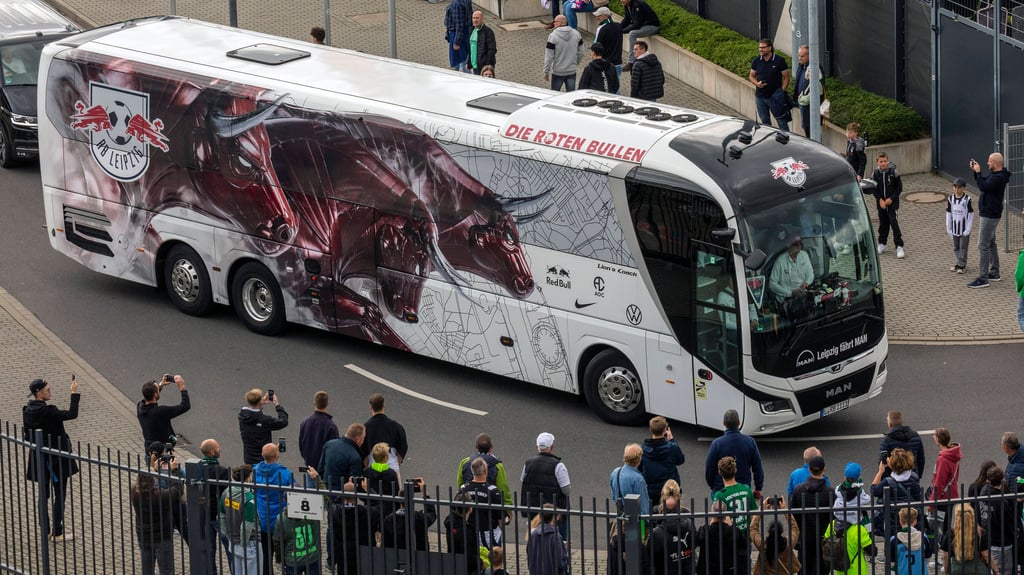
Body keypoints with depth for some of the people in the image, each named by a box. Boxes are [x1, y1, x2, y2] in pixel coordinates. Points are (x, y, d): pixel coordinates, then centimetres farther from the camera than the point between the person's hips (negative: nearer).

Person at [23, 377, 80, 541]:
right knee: (60, 495, 4)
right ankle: (57, 533, 7)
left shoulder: (27, 410, 0)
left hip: (39, 458, 7)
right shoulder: (47, 411, -24)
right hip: (56, 459, -7)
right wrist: (74, 393, -16)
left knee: (44, 494, 16)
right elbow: (72, 414, -23)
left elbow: (27, 435, 7)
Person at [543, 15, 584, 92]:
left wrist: (546, 72, -6)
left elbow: (549, 56, -14)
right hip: (572, 71, 4)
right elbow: (580, 53, 7)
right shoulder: (576, 34, 0)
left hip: (558, 72, -4)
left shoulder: (553, 36, -15)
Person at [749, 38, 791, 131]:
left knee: (782, 121, -3)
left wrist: (782, 92, -13)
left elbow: (786, 78, -4)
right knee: (765, 122, 12)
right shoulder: (756, 61, 6)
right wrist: (757, 83, -8)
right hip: (760, 97, 4)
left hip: (775, 97, -4)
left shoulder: (779, 60, -6)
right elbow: (752, 76, 14)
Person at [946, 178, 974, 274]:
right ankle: (959, 263, 23)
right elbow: (948, 214, 6)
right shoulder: (950, 199, 0)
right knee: (956, 247, 12)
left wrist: (968, 229, -11)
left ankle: (961, 265, 5)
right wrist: (948, 228, 4)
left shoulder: (967, 200, -12)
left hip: (964, 229, -5)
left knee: (963, 247, 0)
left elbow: (971, 215, -8)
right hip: (955, 228, 5)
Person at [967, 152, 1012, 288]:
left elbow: (983, 186, -31)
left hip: (990, 216, -11)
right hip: (989, 214, 11)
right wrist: (975, 171, 10)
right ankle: (994, 273, 30)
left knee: (983, 246, -9)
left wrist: (978, 172, -20)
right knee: (991, 244, 20)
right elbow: (983, 183, 22)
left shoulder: (999, 178, -24)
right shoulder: (993, 174, 9)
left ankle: (983, 279, -9)